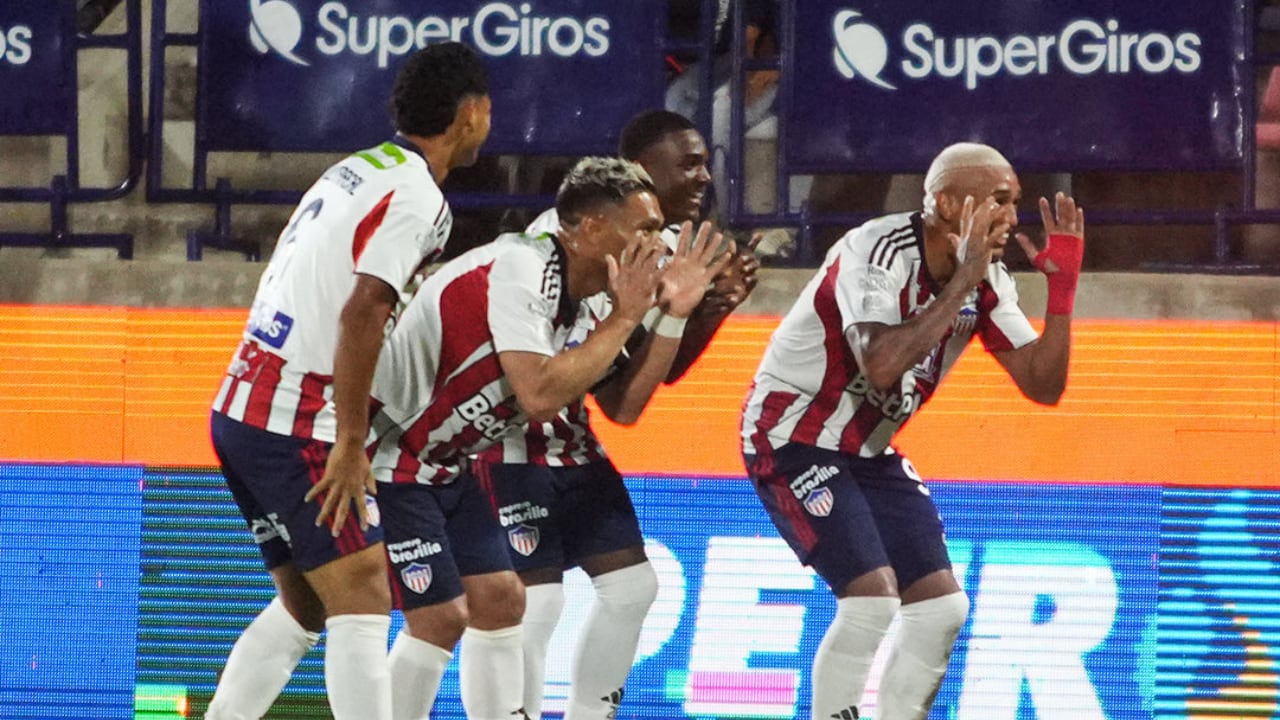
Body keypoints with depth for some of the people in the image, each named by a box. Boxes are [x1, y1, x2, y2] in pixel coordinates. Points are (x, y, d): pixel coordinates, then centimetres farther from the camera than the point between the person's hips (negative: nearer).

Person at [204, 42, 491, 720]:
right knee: (362, 601, -9)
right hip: (296, 424, -9)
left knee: (303, 605, 17)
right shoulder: (417, 198, -13)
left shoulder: (357, 170, 14)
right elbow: (361, 313, -25)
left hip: (239, 410, 9)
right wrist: (351, 444, -24)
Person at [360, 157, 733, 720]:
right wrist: (624, 318, -23)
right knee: (441, 616, -12)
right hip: (389, 457, -10)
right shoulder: (519, 272, -24)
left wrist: (671, 317, -1)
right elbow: (539, 395, -33)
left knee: (499, 600, 9)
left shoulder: (576, 305, 5)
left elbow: (622, 406, 9)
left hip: (444, 466, 10)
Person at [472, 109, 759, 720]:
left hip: (573, 440, 9)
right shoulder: (567, 232, -21)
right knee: (535, 600, -13)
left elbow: (662, 369, 12)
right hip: (514, 440, -9)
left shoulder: (664, 245, 6)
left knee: (631, 586, 7)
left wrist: (717, 304, -4)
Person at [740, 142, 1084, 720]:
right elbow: (881, 366, -40)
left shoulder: (985, 281, -2)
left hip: (868, 450, 8)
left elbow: (1042, 385, -1)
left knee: (942, 607, 3)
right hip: (794, 439, -8)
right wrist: (962, 279, -33)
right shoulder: (877, 252, -25)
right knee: (871, 599, -21)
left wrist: (1062, 287, -13)